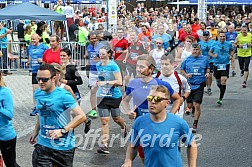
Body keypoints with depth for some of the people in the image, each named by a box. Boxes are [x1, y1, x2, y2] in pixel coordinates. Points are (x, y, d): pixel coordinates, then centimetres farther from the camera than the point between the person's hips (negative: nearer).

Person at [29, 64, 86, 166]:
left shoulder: (64, 95, -15)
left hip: (63, 146, -4)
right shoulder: (38, 93, 4)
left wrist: (63, 131, -22)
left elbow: (81, 116, -17)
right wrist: (36, 131, 17)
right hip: (43, 144, 4)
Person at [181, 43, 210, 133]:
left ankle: (195, 125, 2)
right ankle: (194, 108, 47)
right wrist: (186, 74, -7)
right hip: (189, 85, 2)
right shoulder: (187, 60, 3)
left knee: (197, 106, -8)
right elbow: (182, 69, 12)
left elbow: (207, 68, 19)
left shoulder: (204, 59, 3)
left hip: (199, 86, -2)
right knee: (189, 105, 9)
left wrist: (207, 73, -2)